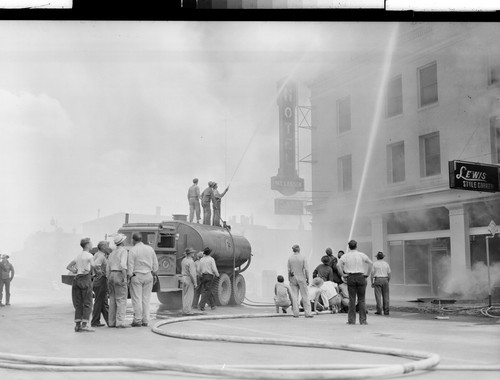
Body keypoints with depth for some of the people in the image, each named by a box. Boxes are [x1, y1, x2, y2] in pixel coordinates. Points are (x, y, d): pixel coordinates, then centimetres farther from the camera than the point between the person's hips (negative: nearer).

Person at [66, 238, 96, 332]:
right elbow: (92, 265, -19)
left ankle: (77, 324, 8)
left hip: (77, 279, 7)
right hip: (85, 279, -7)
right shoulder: (89, 255, -4)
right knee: (87, 304, -2)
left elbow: (68, 267, 21)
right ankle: (84, 324, -8)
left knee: (78, 304, 10)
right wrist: (90, 272, -1)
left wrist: (75, 271, 10)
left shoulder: (78, 255, 17)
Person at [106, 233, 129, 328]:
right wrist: (125, 278, -19)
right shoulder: (123, 251, -8)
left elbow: (108, 267, 14)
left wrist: (108, 281, 16)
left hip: (111, 276, 8)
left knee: (113, 301, 10)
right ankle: (120, 322, -10)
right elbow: (122, 264, -23)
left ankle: (111, 322, 11)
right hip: (119, 276, -8)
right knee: (121, 300, -7)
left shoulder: (112, 252, 16)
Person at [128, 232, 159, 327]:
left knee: (137, 299, 0)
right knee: (146, 299, 7)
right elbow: (155, 263, 10)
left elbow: (130, 265, -9)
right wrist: (154, 272, 19)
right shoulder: (150, 248, 6)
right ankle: (145, 321, 9)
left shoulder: (132, 250, -8)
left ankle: (137, 320, 0)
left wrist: (130, 275, -2)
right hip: (148, 276, 4)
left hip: (137, 276, -4)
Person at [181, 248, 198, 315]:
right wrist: (195, 282, -18)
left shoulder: (183, 260, 10)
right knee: (189, 295, -4)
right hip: (189, 279, -9)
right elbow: (192, 273, -22)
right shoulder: (191, 261, -17)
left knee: (185, 295, 14)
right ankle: (187, 310, -4)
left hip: (184, 278, 9)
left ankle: (184, 309, 18)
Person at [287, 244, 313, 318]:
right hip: (301, 278, -2)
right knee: (305, 296, 3)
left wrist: (289, 280, 10)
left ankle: (296, 313, 4)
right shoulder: (302, 258, -7)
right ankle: (307, 313, 3)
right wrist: (308, 279, -1)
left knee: (294, 296, 5)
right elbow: (306, 269, -8)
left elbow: (289, 270, 2)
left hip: (293, 278, 2)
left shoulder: (290, 258, 0)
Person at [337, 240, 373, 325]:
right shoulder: (361, 255, 4)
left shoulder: (345, 256, 3)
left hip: (350, 277, 0)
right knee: (361, 300, 5)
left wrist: (343, 274, 3)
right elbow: (371, 263, 1)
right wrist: (367, 273, 8)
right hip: (361, 277, 0)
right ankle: (363, 320, 5)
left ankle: (351, 320, 4)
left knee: (352, 300, 3)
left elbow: (339, 265, -7)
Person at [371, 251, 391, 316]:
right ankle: (386, 311, 2)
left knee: (378, 296, -2)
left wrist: (372, 283, 3)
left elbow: (372, 274, -4)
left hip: (377, 280, -2)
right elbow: (389, 274, 6)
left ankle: (379, 310, -6)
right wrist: (387, 282, 15)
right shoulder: (386, 264, 6)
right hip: (385, 280, 2)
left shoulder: (374, 264, -2)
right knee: (385, 296, 5)